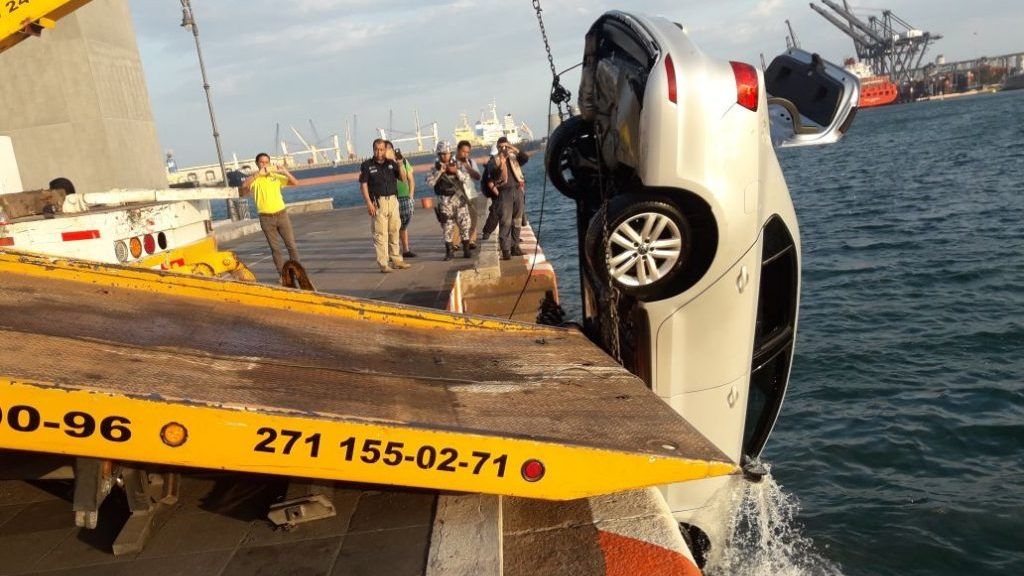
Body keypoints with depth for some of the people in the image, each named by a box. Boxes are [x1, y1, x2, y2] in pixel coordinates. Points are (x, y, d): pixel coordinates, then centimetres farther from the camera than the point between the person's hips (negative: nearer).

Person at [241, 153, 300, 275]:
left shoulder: (276, 176, 5)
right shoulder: (255, 178, 0)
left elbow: (295, 183, -3)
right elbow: (244, 185, -21)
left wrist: (285, 172, -17)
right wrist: (259, 173, -26)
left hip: (281, 214, 1)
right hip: (266, 218, -1)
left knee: (291, 245, 1)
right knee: (275, 248, 5)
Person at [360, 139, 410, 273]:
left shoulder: (391, 163, 9)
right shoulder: (367, 165, -1)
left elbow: (403, 178, 3)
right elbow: (363, 185, -4)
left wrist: (400, 164, -13)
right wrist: (368, 203, -14)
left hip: (393, 200, 4)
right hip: (378, 203, -4)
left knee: (394, 231, 10)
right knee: (380, 234, -5)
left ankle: (396, 260, 19)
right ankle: (383, 264, -3)